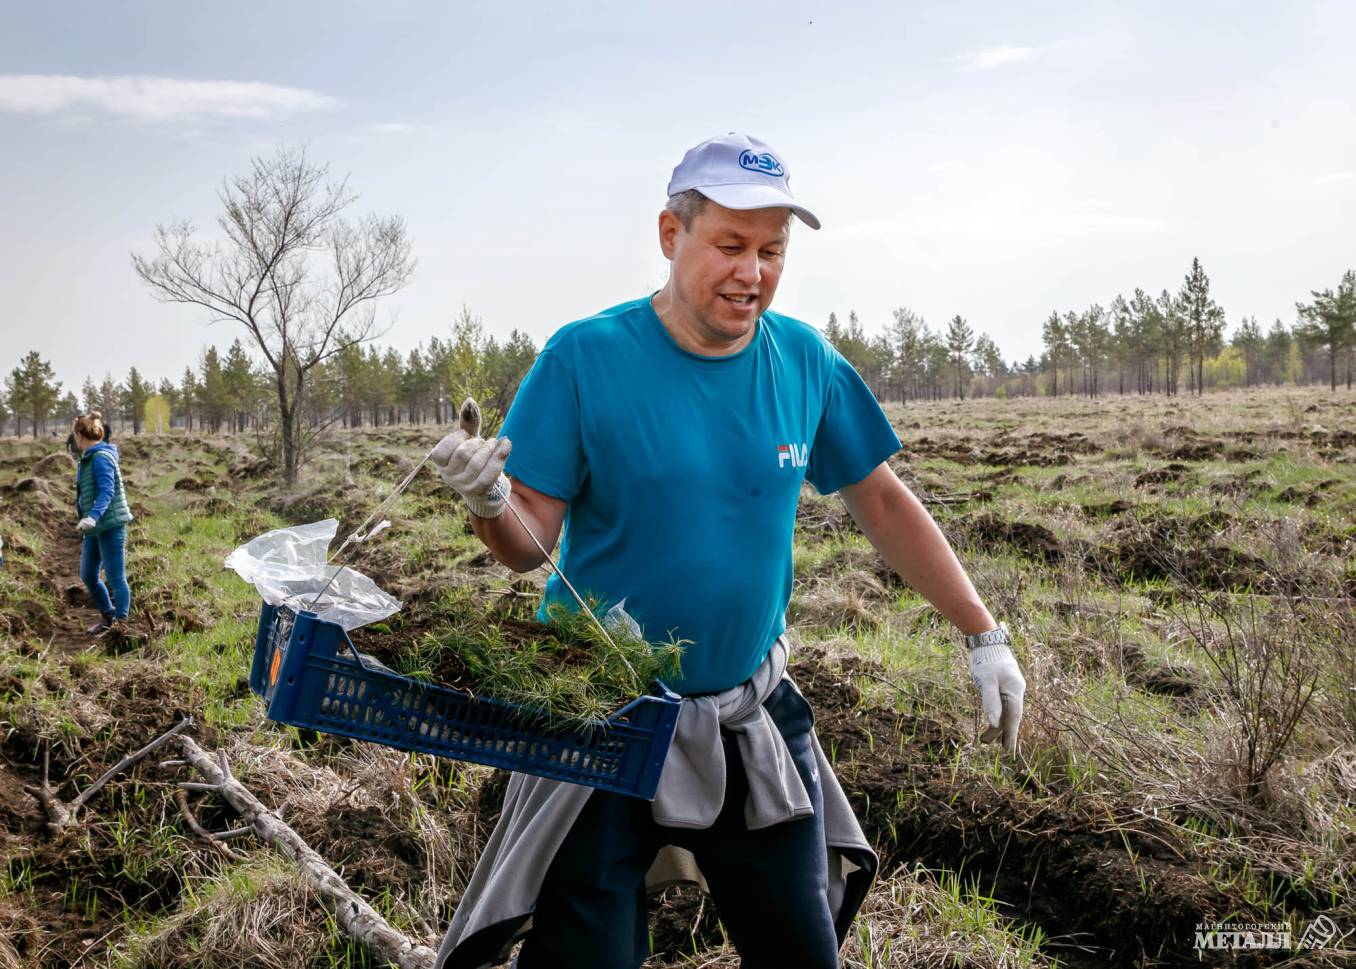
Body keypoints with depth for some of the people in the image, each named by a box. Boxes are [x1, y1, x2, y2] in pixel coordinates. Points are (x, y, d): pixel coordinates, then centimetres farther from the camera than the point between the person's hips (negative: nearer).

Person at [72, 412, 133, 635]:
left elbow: (107, 491, -27)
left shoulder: (101, 458, -16)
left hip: (110, 526, -10)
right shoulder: (89, 459, 14)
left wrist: (93, 516, -40)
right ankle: (108, 617, 32)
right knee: (88, 576, 16)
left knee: (116, 579, -4)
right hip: (95, 528, 10)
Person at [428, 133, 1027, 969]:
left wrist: (986, 637, 7)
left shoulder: (807, 363, -1)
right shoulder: (585, 360, -12)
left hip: (752, 718, 4)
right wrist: (489, 503, -34)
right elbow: (531, 543, -11)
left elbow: (884, 503, 8)